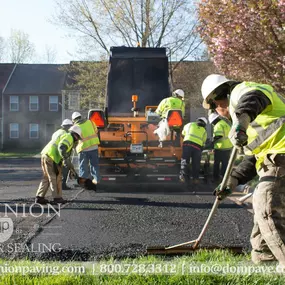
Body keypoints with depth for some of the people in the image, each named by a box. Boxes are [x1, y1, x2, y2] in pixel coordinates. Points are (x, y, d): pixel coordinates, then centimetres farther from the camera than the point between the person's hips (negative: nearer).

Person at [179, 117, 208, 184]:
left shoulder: (189, 124, 20)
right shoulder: (204, 131, 24)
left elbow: (183, 134, 29)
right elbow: (203, 143, 20)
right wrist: (201, 150, 32)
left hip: (187, 143, -1)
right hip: (197, 146, 1)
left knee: (185, 160, -1)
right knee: (196, 163, 8)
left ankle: (183, 176, -8)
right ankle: (195, 178, 7)